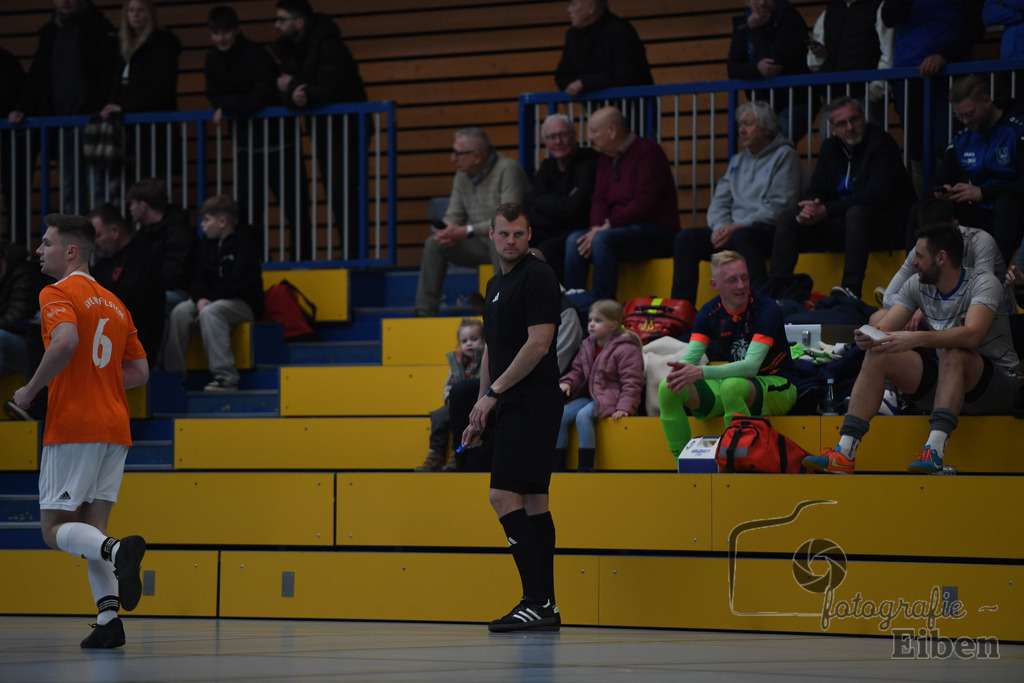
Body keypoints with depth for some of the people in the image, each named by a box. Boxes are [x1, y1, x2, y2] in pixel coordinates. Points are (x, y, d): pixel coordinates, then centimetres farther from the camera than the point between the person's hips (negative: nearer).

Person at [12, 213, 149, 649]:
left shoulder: (58, 294, -5)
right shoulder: (114, 304, 19)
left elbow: (66, 340, -25)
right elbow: (140, 371, 20)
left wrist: (31, 390, -13)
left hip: (73, 427, -7)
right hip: (115, 427, 7)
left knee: (55, 529, -3)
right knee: (91, 528, 10)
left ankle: (118, 550, -31)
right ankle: (108, 620, -6)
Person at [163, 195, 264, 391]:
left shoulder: (244, 241, -7)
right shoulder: (207, 244, 14)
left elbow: (239, 282, -16)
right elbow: (198, 278, 10)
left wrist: (209, 300, -18)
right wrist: (200, 299, -12)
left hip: (244, 303, -7)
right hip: (211, 300, 7)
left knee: (210, 313, -36)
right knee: (180, 312, -20)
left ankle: (226, 377, -39)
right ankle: (173, 373, -19)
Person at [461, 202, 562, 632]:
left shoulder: (538, 277, -9)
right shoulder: (496, 285, 19)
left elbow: (538, 343, -17)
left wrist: (493, 393, -15)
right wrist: (480, 412, 20)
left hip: (531, 403, -9)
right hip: (512, 407, 9)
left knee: (504, 495, -16)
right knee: (532, 500, 7)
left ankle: (537, 600, -17)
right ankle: (545, 607, 7)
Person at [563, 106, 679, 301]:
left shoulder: (647, 151, -9)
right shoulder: (606, 159, 17)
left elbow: (644, 202, -18)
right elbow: (599, 200, 11)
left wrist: (607, 226, -20)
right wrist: (596, 228, -11)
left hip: (657, 232, -8)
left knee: (602, 240, -32)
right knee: (574, 240, -14)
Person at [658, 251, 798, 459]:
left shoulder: (766, 308, -18)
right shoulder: (709, 313, -1)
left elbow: (751, 365, -29)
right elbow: (690, 357, -10)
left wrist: (701, 372, -41)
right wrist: (680, 370, -36)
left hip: (775, 387, -5)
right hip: (730, 381, 5)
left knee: (731, 386, -39)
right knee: (667, 388, -16)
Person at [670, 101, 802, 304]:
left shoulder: (784, 156, 1)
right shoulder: (737, 161, 24)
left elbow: (778, 208, -10)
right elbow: (719, 201, 17)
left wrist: (738, 227, -16)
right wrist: (720, 227, -7)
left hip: (768, 231, -7)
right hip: (730, 230, 7)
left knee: (741, 237, -39)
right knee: (686, 238, -15)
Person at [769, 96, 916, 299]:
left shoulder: (881, 143, -12)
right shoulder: (830, 148, 11)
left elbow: (877, 195, -23)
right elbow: (816, 190, 9)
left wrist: (825, 211, -27)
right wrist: (810, 209, -20)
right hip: (842, 225, 7)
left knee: (857, 212, -39)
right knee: (788, 219, -7)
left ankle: (851, 288, -49)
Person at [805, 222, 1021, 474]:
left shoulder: (984, 283, -16)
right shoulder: (917, 285, 3)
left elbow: (972, 335, -35)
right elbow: (884, 329, -3)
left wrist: (917, 339, -46)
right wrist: (868, 338, -29)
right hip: (943, 379, 6)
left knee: (952, 354, -36)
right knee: (877, 357, -12)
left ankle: (935, 450, -48)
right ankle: (845, 451, -22)